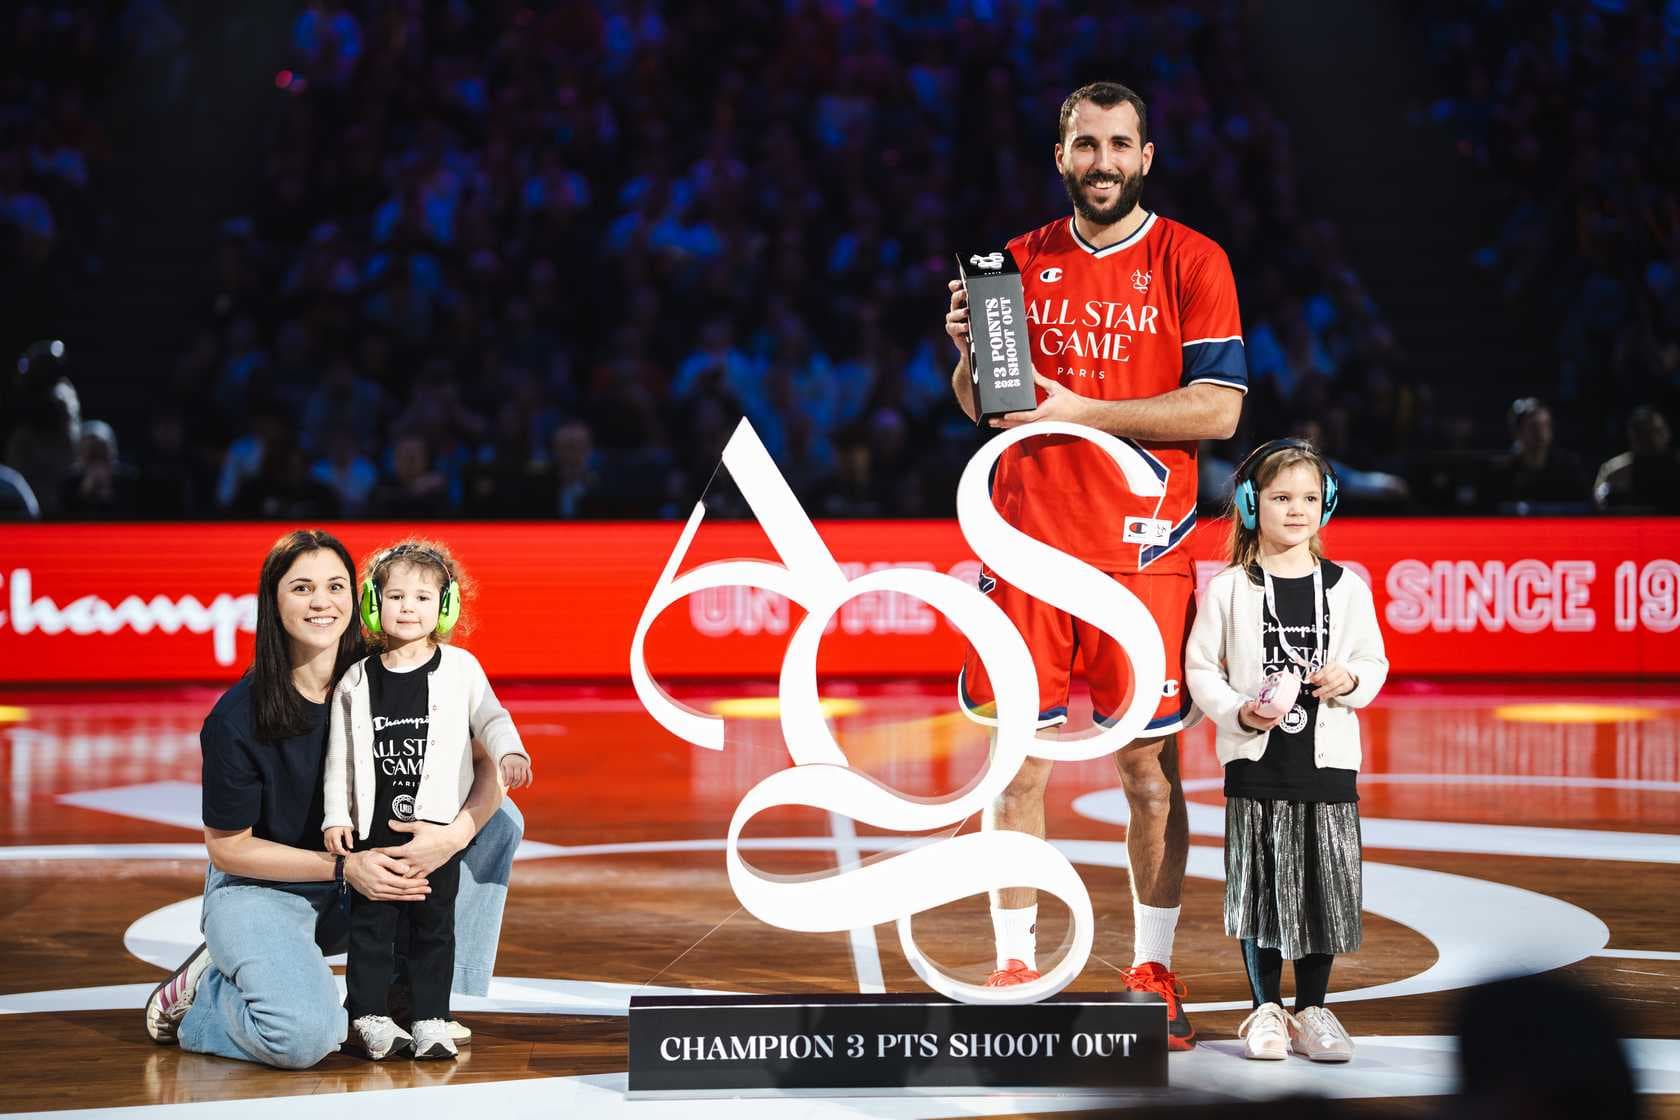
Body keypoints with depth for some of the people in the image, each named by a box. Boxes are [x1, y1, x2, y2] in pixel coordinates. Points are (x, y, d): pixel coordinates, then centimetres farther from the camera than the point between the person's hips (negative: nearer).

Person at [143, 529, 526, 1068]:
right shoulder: (237, 717, -21)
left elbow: (486, 764, -10)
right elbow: (227, 847, -14)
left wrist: (455, 834, -30)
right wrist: (344, 867, -22)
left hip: (365, 876, 5)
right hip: (261, 890, -5)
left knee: (500, 821, -8)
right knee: (304, 1037, -32)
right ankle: (202, 997, 2)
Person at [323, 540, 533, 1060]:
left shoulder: (460, 669, 1)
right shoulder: (357, 682, 1)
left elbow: (489, 717, -1)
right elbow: (340, 754, 3)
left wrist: (510, 752, -22)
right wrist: (336, 816, -2)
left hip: (438, 823, 0)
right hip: (375, 825, 0)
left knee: (434, 924, 6)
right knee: (371, 922, 3)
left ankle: (431, 1018, 11)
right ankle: (370, 1016, 10)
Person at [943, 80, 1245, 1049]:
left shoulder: (1192, 263, 0)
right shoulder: (1021, 262, 10)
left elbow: (1219, 409, -8)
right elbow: (981, 406, 15)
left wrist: (1086, 411, -15)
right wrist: (969, 346, -6)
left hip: (1143, 550, -2)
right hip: (1028, 542, 3)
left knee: (1151, 768, 2)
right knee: (1019, 765, 3)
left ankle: (1154, 972, 13)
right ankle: (1015, 969, 12)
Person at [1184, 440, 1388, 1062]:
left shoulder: (1346, 587, 2)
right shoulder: (1229, 589, -2)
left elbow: (1374, 662, 8)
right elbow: (1201, 667, 0)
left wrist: (1350, 681, -13)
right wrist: (1239, 710, -14)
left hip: (1328, 760, 2)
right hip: (1255, 761, -1)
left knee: (1325, 887, 5)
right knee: (1259, 887, 4)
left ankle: (1311, 1011, 17)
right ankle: (1266, 1009, 16)